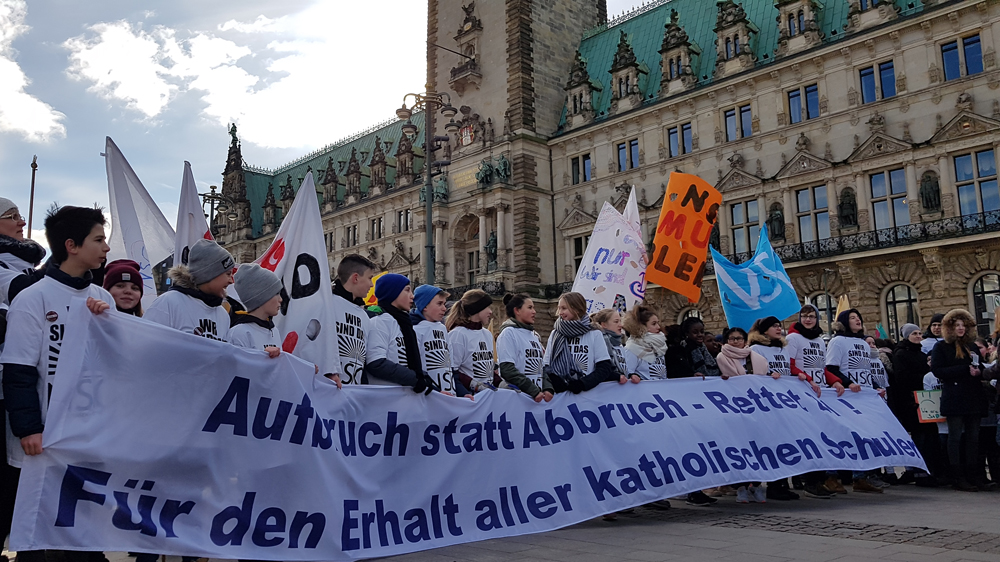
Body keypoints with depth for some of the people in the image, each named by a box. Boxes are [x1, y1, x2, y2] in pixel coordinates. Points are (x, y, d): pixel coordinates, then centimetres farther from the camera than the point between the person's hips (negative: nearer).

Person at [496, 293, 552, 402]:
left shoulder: (534, 336, 19)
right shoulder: (509, 333, -4)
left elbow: (542, 366, 17)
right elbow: (507, 369, -13)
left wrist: (547, 388, -2)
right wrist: (533, 390, -17)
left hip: (538, 397, 7)